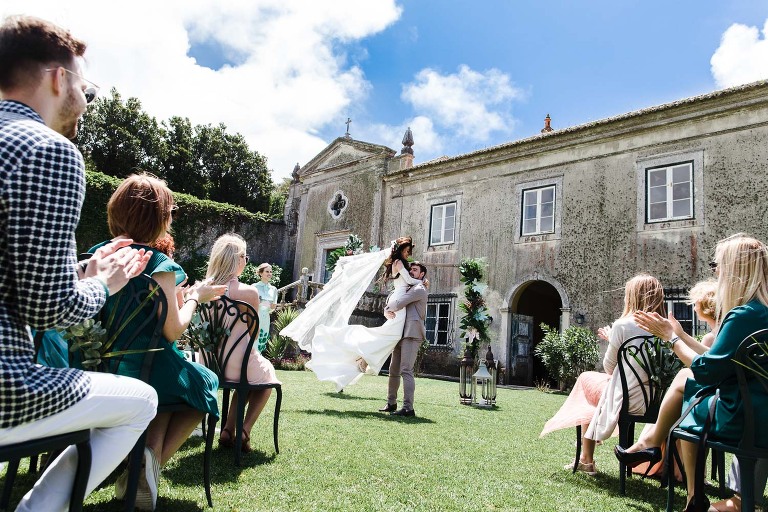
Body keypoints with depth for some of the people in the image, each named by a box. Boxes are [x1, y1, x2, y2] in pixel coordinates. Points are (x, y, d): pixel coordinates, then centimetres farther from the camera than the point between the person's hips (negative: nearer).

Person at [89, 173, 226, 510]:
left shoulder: (94, 255, 4)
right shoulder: (157, 264, -17)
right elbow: (173, 331, -16)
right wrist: (194, 297, 0)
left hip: (96, 368, 7)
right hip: (142, 368, -6)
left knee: (178, 381, 30)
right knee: (205, 386, 20)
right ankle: (152, 459, 0)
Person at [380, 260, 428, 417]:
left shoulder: (419, 289, -5)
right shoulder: (407, 288, 24)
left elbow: (398, 304, -17)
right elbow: (390, 301, 18)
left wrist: (388, 308, 4)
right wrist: (387, 311, -5)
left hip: (411, 334, -9)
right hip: (401, 334, 9)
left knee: (406, 370, -15)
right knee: (394, 370, 12)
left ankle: (408, 408, -16)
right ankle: (391, 403, 22)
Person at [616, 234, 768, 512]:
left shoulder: (744, 315, -24)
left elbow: (706, 371, -20)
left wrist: (671, 336, -9)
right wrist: (676, 333, 14)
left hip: (741, 421, -8)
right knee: (684, 377, 17)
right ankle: (651, 441, 25)